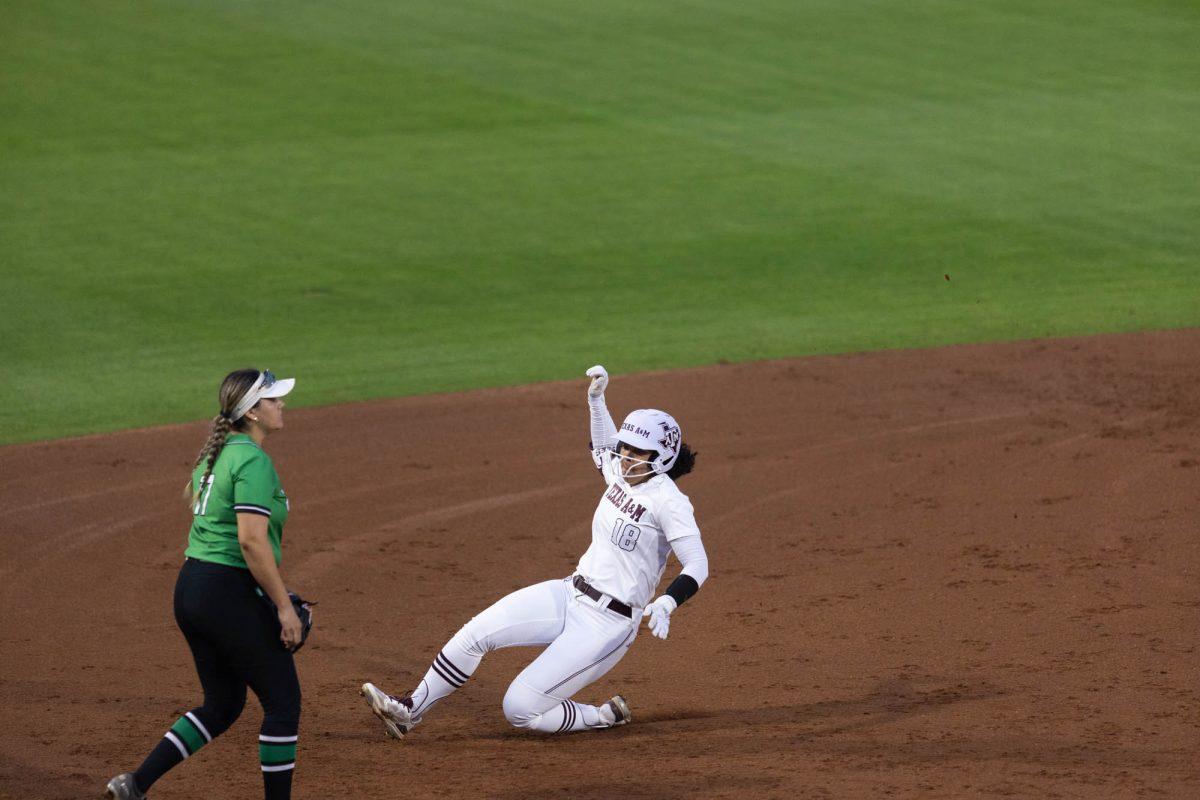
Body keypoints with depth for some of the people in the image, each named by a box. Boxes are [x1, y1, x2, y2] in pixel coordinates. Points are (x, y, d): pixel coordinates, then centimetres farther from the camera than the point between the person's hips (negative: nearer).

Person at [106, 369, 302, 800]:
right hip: (231, 595, -9)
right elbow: (251, 540, -23)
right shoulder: (254, 461, -15)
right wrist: (284, 606, -18)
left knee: (222, 705, 18)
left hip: (190, 587, 9)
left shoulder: (215, 454, 13)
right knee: (283, 701, 3)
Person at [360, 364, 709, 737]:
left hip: (607, 623, -8)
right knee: (477, 632, -11)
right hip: (570, 595, 8)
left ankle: (604, 717, 9)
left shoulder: (667, 500, -16)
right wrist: (596, 398, 18)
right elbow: (603, 448, 31)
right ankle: (410, 710, -1)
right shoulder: (621, 474, 7)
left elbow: (697, 566, -21)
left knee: (521, 709, -13)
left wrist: (666, 604, -37)